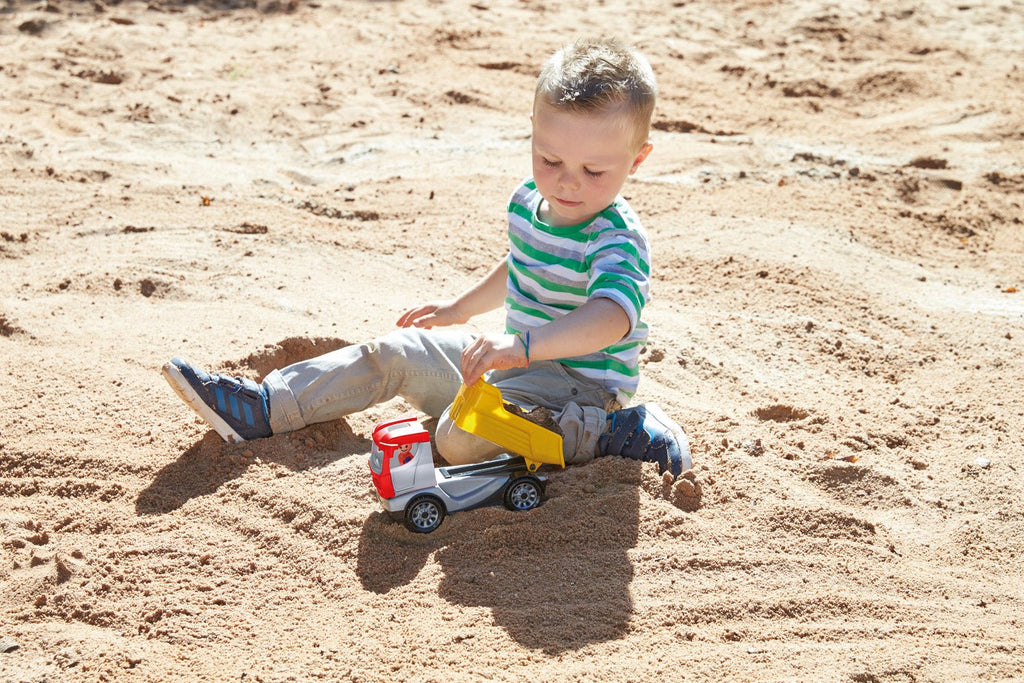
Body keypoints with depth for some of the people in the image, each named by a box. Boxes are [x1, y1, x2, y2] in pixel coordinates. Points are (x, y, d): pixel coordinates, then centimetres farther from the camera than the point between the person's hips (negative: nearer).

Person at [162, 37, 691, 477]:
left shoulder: (617, 242, -24)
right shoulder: (527, 201, 2)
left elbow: (612, 315, -45)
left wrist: (524, 344, -58)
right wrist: (460, 308, 31)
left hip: (576, 382, -9)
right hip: (518, 363, 9)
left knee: (461, 436, -32)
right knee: (392, 354, 7)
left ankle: (610, 433, -22)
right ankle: (261, 407, 13)